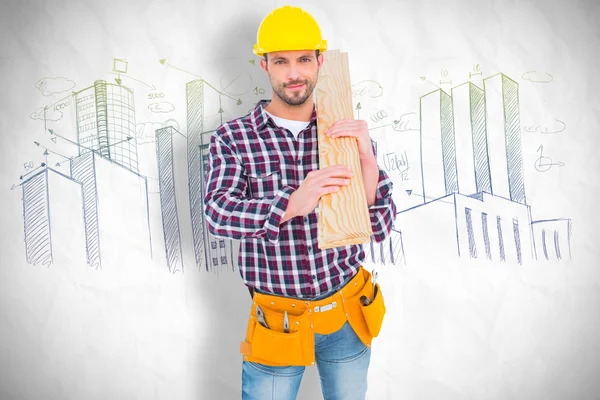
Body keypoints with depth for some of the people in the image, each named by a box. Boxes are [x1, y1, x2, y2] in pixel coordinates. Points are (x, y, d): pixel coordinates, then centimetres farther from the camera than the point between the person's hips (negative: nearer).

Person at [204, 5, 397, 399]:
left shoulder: (350, 135, -3)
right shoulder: (232, 138, -9)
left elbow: (380, 229, -7)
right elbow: (218, 214, -23)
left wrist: (368, 159, -23)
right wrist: (292, 204, -40)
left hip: (347, 315, 3)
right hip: (278, 322, -2)